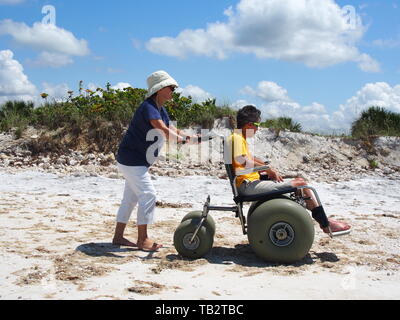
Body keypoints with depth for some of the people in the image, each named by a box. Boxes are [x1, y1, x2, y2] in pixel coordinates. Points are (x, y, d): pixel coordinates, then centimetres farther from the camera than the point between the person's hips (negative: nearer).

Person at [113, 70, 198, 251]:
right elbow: (163, 130, -36)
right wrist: (184, 139, -35)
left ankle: (118, 236, 22)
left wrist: (192, 138, -4)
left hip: (138, 161, 10)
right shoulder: (148, 107, -20)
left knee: (131, 197, 13)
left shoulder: (161, 110, 12)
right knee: (148, 195, -10)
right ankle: (142, 240, -2)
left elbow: (173, 131, 10)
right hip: (131, 160, -10)